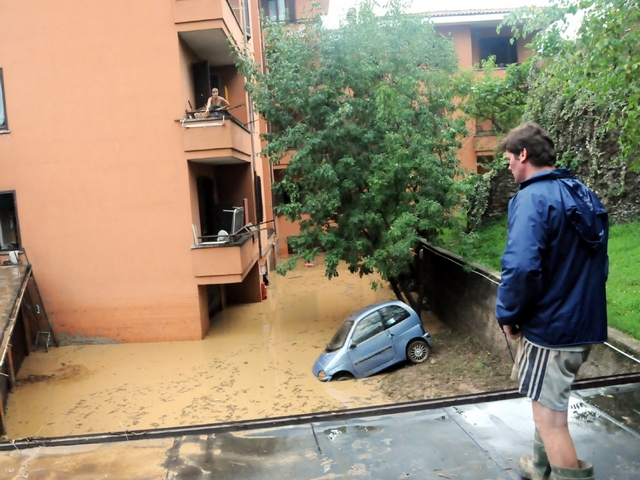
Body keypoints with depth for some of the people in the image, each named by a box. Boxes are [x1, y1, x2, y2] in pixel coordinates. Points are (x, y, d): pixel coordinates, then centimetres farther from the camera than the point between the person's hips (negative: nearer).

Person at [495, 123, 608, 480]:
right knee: (550, 404, 26)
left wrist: (508, 315, -15)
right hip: (586, 322, 10)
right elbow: (597, 262, 18)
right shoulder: (585, 196, 9)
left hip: (551, 327, -9)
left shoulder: (534, 198, -20)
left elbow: (521, 267, -31)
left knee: (550, 417, 5)